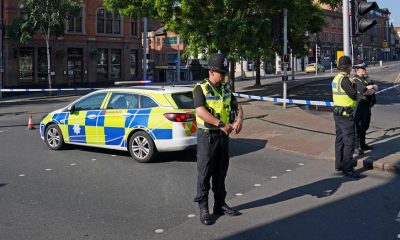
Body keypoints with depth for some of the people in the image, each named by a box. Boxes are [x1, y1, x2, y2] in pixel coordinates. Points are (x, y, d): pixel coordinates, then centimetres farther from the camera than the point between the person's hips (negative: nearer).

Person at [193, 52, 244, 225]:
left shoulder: (225, 89, 10)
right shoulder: (201, 89, -11)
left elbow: (237, 107, 9)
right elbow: (201, 111, -25)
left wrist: (239, 119, -13)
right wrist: (221, 124, -33)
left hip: (223, 135, 6)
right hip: (207, 135, -6)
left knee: (221, 172, 14)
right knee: (205, 173, 0)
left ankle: (220, 205, 25)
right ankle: (203, 208, 9)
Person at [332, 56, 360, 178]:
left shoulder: (336, 78, 10)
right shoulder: (344, 79, -19)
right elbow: (354, 95, -22)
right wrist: (354, 85, -6)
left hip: (337, 112, 10)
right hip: (346, 114, -10)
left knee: (340, 139, 16)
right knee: (349, 142, -6)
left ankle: (339, 164, 26)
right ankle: (347, 169, -4)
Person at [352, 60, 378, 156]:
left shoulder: (365, 78, 15)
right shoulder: (356, 80, -15)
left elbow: (376, 87, 9)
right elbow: (366, 92, -24)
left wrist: (370, 87, -12)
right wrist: (372, 89, -4)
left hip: (367, 106, 9)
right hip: (360, 106, -9)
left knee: (365, 126, 17)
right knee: (358, 127, -6)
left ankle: (362, 144, 29)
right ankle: (357, 147, -1)